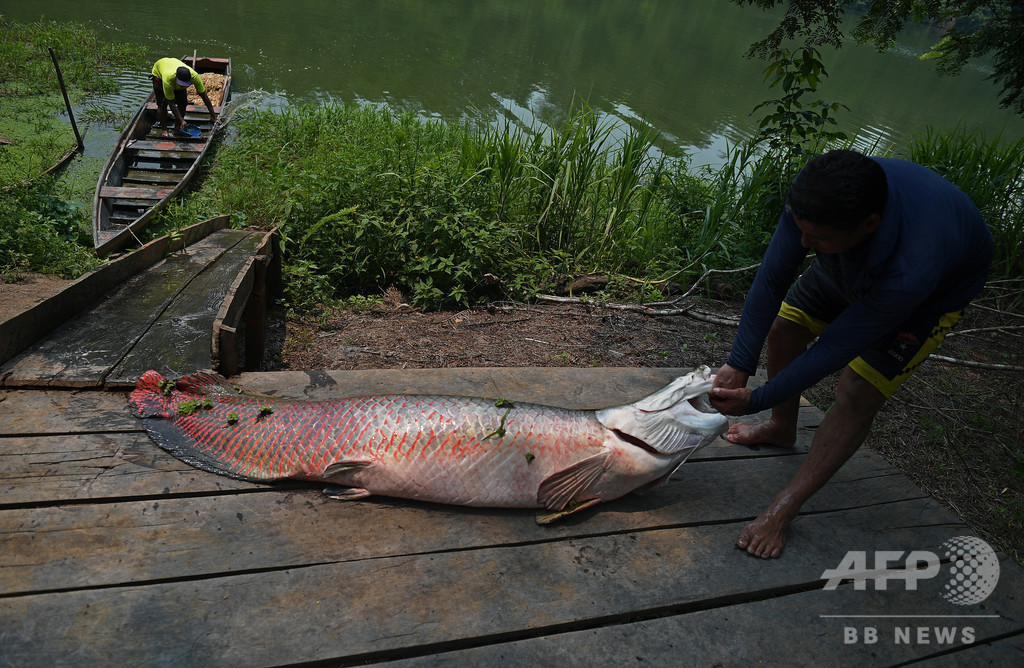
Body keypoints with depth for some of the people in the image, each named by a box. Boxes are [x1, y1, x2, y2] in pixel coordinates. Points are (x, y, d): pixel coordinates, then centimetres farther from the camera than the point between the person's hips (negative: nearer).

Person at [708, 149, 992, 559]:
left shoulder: (912, 269, -48)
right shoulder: (813, 197, -36)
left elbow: (834, 349, -38)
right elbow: (771, 279, -27)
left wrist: (756, 400, -33)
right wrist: (738, 364, -31)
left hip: (938, 290, -5)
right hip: (856, 267, 6)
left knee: (857, 392, -17)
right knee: (784, 325, 5)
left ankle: (784, 509, -7)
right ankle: (782, 429, 31)